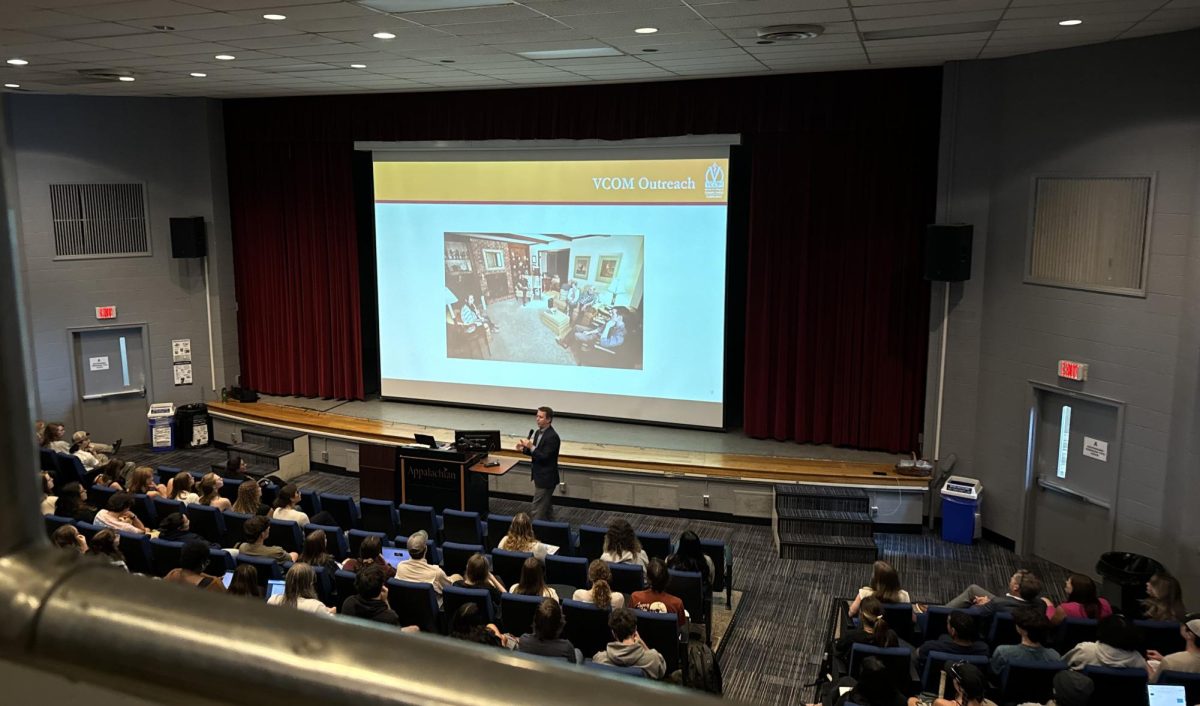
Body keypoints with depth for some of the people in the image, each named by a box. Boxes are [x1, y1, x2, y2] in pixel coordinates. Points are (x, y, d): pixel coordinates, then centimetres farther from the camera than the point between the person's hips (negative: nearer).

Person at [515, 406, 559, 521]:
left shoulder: (552, 436, -21)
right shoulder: (538, 432, 8)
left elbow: (544, 457, -23)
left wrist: (531, 446, -28)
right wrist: (523, 449, -2)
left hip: (546, 478, -10)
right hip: (540, 476, 10)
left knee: (537, 511, -5)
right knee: (546, 507, 19)